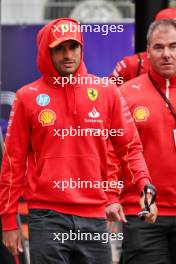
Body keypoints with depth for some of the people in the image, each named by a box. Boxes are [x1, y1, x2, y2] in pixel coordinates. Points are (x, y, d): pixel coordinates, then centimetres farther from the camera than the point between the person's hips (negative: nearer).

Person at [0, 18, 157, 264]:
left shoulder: (106, 91, 6)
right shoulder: (28, 97, 3)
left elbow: (130, 146, 10)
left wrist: (145, 187, -7)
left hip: (94, 216, 2)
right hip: (47, 217, -2)